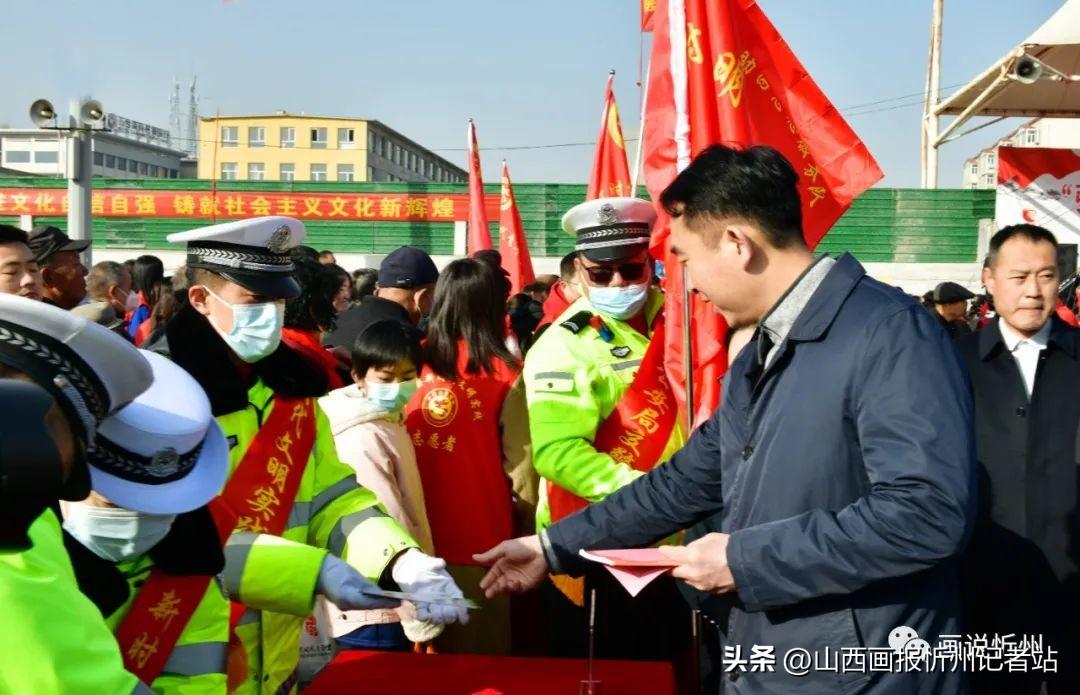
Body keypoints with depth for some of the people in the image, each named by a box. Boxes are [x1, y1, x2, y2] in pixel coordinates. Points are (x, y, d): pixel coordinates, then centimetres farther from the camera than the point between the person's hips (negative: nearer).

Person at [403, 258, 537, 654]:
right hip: (481, 531, -2)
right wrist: (525, 510, 9)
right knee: (481, 650, 12)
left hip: (418, 529, 3)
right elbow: (519, 455, -7)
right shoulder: (504, 371, -9)